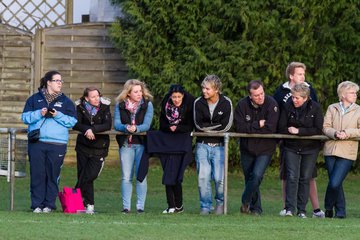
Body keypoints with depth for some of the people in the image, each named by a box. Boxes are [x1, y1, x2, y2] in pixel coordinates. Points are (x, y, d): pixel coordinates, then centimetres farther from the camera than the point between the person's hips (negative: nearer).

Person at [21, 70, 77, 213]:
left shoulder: (65, 101, 11)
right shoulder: (35, 99, 10)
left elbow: (72, 121, 5)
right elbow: (25, 117, 5)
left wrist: (58, 115, -10)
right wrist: (39, 114, -11)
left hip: (57, 144, 0)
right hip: (36, 143, 0)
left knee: (53, 175, -1)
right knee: (37, 174, -2)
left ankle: (49, 204, 5)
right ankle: (37, 205, 2)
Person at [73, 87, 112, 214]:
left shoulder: (104, 107, -5)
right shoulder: (80, 107, -1)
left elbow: (108, 125, -15)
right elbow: (76, 125, -10)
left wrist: (93, 129, -26)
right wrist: (87, 129, -28)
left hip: (99, 148, -2)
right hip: (83, 146, 2)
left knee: (89, 177, -12)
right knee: (83, 176, 1)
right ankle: (89, 205, 8)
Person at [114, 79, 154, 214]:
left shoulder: (147, 105, 0)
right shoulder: (120, 105, 4)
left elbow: (147, 125, -9)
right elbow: (116, 124, -5)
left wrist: (136, 128, -29)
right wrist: (126, 127, -26)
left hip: (142, 143, -1)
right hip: (125, 143, 1)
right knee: (126, 177, 1)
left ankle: (140, 206, 1)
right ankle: (126, 206, 5)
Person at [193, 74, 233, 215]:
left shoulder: (226, 103, -3)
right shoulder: (198, 103, 1)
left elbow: (226, 126, -12)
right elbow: (198, 124, -9)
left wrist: (207, 127, -8)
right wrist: (216, 126, -10)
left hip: (219, 145, -1)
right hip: (202, 145, 2)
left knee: (219, 178, -9)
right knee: (203, 176, -8)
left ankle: (220, 202, 16)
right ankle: (205, 206, 3)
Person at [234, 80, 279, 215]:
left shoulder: (271, 104, -15)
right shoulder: (242, 105, -8)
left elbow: (271, 128, -23)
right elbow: (239, 127, -15)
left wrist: (250, 128, -15)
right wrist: (258, 125, -19)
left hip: (265, 149, -3)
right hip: (247, 148, 3)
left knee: (257, 175, -19)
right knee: (249, 178, 8)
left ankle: (246, 201, 2)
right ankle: (256, 208, 22)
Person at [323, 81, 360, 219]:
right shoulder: (332, 108, 10)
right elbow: (325, 127, 2)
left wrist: (347, 133, -15)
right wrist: (335, 133, -17)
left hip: (347, 153, -2)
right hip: (331, 150, 2)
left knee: (334, 183, -12)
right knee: (335, 183, 5)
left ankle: (329, 208, 10)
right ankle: (340, 211, 19)